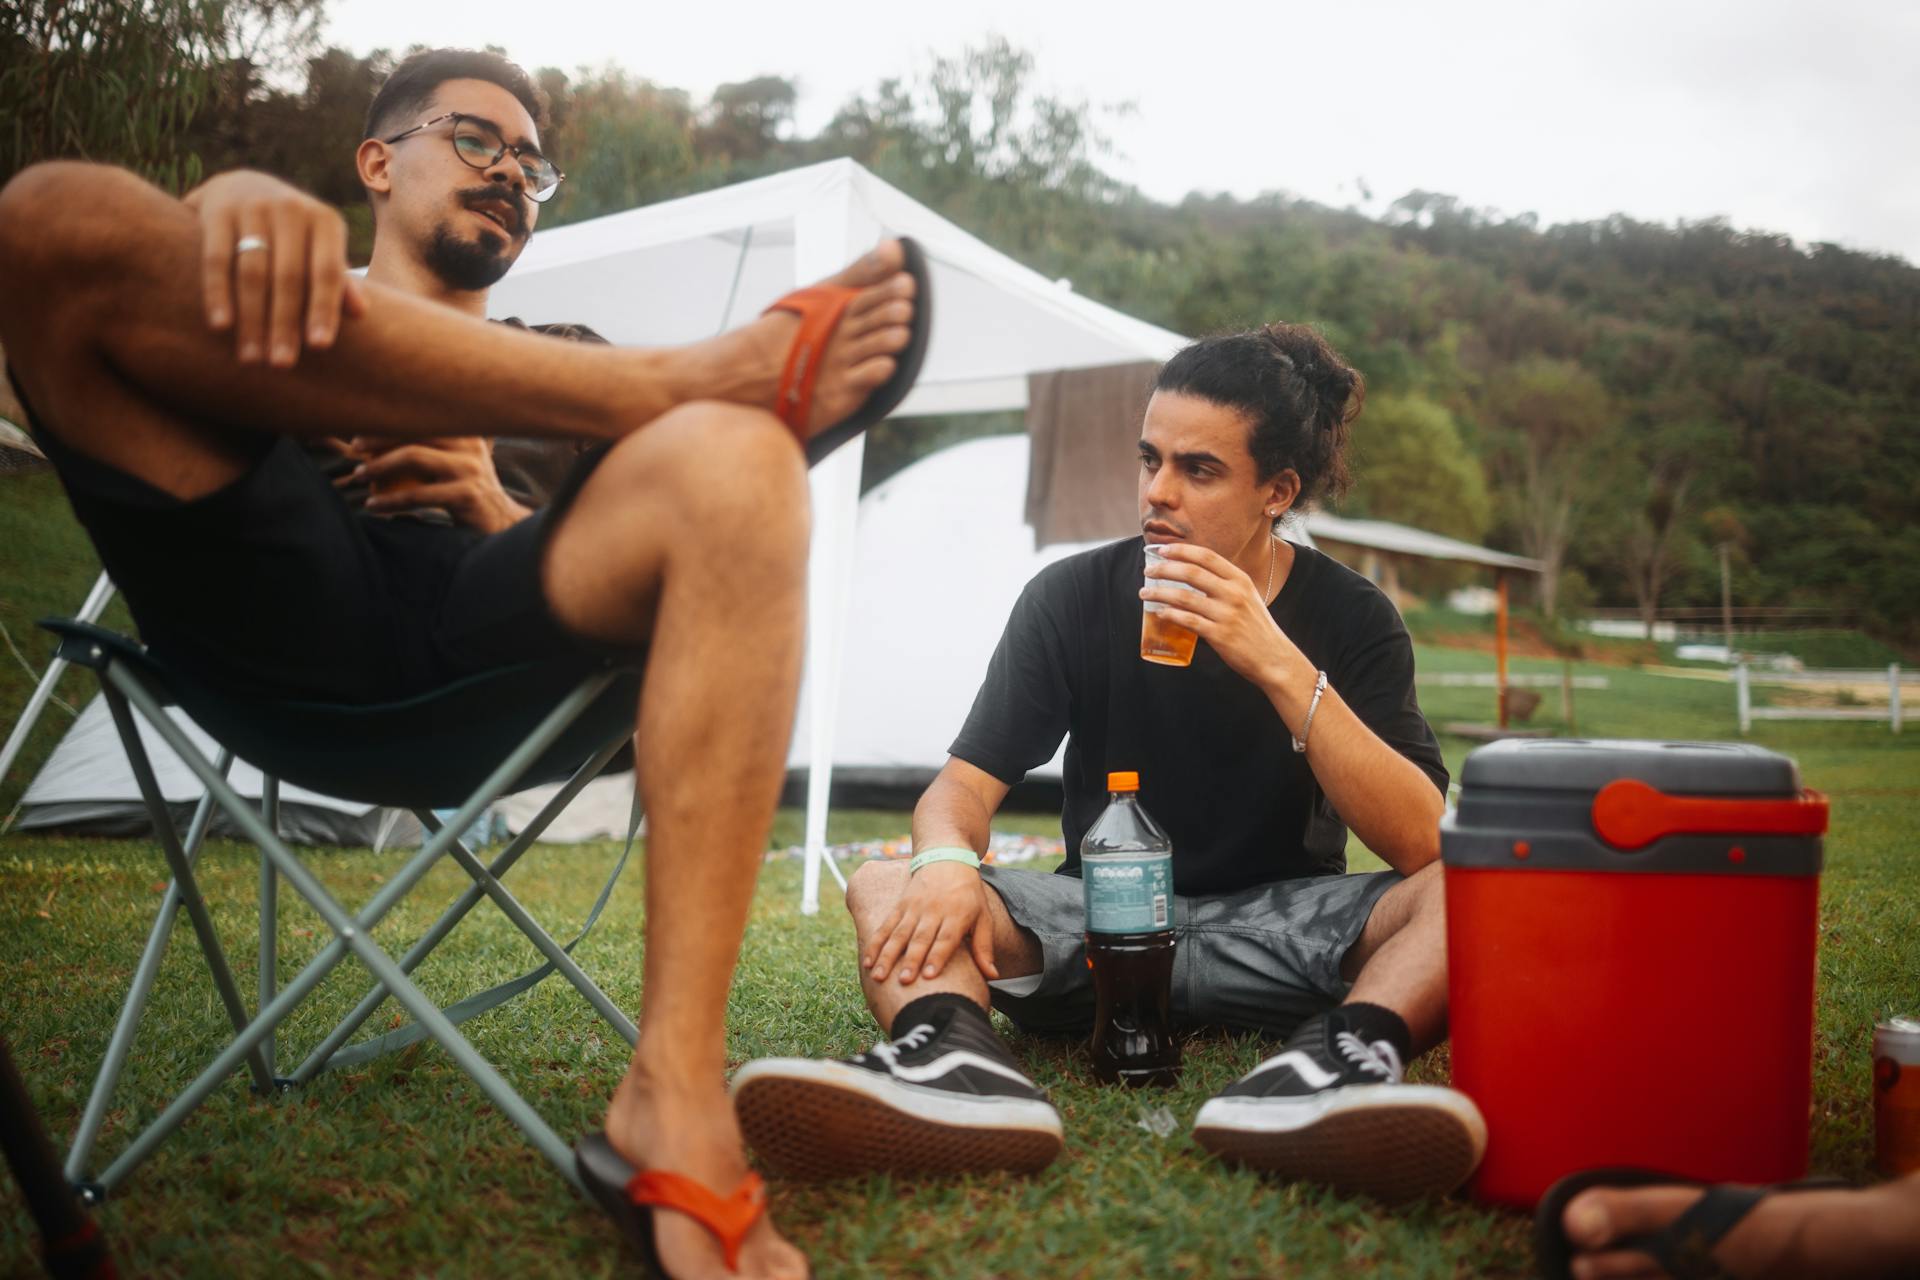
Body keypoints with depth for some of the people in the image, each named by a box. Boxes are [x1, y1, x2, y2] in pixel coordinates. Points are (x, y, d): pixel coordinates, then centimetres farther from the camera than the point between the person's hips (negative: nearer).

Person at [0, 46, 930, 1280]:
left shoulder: (556, 360, 38)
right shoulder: (290, 298, 33)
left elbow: (592, 535, 20)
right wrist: (248, 202, -18)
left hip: (492, 625, 2)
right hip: (285, 599, -1)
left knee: (742, 465, -28)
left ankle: (678, 1098, -40)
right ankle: (716, 369, -20)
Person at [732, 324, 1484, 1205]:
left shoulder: (1351, 618, -5)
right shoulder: (1073, 598, -2)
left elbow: (1421, 843, -17)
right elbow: (964, 784, -7)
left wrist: (1279, 667, -27)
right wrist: (947, 863, -32)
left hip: (1278, 932, 0)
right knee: (888, 889, -23)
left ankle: (1347, 1054, -52)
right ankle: (958, 1062, -53)